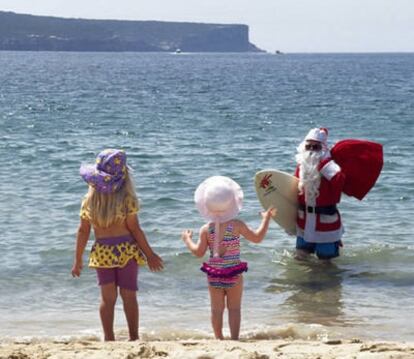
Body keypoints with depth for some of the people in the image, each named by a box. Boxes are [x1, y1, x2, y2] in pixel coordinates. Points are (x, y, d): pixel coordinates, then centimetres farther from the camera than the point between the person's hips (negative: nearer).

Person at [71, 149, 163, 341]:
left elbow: (83, 231, 1)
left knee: (107, 297, 10)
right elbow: (134, 229, -9)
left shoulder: (89, 199, -2)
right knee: (128, 296, 9)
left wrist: (78, 260, 9)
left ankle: (109, 339, 10)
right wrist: (149, 255, 1)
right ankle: (134, 338, 14)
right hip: (126, 251, -2)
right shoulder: (126, 199, -11)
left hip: (101, 252, 2)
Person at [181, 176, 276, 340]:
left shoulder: (206, 229, -7)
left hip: (214, 275, 2)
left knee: (217, 309, 11)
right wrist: (266, 218, 6)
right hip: (234, 274, -2)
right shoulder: (237, 225, -11)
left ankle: (219, 339, 18)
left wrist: (187, 240, 13)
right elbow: (257, 237, -5)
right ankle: (234, 339, 5)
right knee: (234, 308, 7)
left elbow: (199, 252, -5)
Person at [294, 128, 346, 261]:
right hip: (304, 223, 5)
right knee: (300, 257, 14)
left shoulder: (329, 167, -13)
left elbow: (339, 179, -36)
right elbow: (294, 193, 14)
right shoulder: (301, 167, 3)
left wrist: (323, 163, -30)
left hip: (326, 223, -5)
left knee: (325, 259, 6)